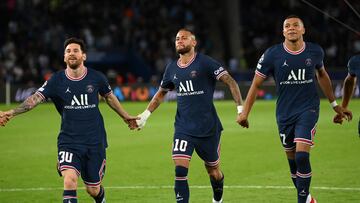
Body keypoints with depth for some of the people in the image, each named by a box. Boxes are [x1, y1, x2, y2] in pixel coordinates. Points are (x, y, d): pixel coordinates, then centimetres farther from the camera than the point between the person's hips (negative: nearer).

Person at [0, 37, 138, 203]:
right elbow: (35, 98, -15)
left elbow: (109, 97, 17)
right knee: (69, 180, -24)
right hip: (68, 141, -1)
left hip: (94, 141, 1)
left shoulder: (96, 78, -2)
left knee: (93, 190, 8)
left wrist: (126, 117, 25)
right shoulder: (56, 80, -5)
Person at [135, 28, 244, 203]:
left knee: (213, 170, 12)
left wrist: (240, 108, -21)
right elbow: (161, 94, 24)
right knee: (180, 170, -14)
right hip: (183, 128, 3)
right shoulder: (172, 68, 8)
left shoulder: (205, 63, -9)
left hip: (208, 128, -3)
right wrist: (145, 115, 17)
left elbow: (230, 82, -11)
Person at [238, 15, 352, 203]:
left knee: (302, 156, -18)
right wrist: (245, 112, -3)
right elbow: (256, 84, 1)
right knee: (292, 160, 8)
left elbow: (321, 75, 19)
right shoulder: (272, 55, -7)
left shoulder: (315, 52, -2)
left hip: (308, 110, -1)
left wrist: (335, 105, 25)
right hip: (284, 113, 1)